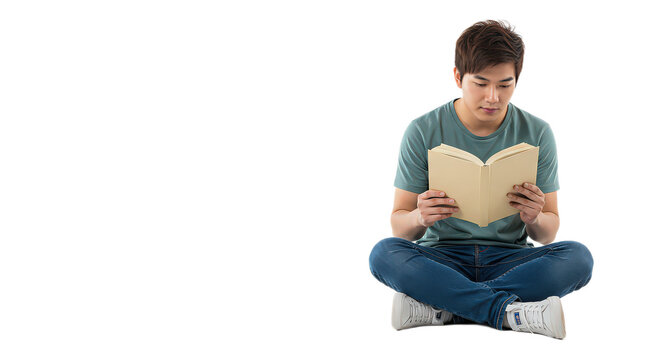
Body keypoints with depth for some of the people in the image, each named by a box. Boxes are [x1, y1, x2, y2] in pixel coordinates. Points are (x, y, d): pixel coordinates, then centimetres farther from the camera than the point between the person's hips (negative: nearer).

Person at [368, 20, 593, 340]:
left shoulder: (537, 134, 1)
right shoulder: (423, 132, -2)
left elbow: (549, 234, 4)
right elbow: (399, 226, -1)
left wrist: (535, 219, -21)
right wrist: (419, 218, -26)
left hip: (510, 259, 1)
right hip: (442, 258, -1)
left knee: (577, 257, -28)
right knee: (384, 253, -31)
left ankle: (442, 308, -30)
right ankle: (511, 312, -33)